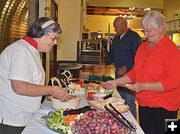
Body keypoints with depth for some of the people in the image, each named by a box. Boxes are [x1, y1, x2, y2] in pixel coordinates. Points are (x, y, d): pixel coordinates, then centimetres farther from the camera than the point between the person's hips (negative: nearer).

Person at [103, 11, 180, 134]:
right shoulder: (142, 47, 9)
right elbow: (134, 73, 17)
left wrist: (144, 86, -22)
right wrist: (116, 82, 6)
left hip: (163, 107, -6)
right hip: (144, 104, 6)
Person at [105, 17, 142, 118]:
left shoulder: (134, 37, -9)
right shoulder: (116, 38, 16)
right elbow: (112, 54, 25)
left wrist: (126, 67, -19)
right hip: (118, 72, 8)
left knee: (129, 101, -6)